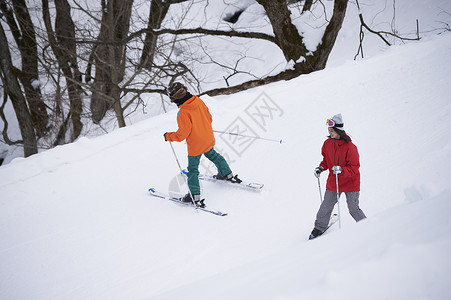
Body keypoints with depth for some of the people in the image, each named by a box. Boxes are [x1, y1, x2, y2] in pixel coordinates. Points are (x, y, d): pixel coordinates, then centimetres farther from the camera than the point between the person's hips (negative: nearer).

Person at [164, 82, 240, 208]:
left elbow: (182, 134, -24)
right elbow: (209, 118, 5)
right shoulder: (198, 101, -7)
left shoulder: (183, 113, -29)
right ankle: (228, 175, 48)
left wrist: (168, 136, -8)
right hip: (209, 140, 7)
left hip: (195, 146, -7)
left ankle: (195, 197, 9)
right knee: (213, 155, 33)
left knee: (192, 170, 7)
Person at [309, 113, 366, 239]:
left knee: (353, 209, 4)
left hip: (350, 183, -5)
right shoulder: (327, 143, -3)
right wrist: (321, 168, -4)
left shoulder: (350, 147, -20)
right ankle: (319, 227, 30)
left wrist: (341, 170, -33)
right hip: (333, 182, 5)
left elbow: (354, 168, -17)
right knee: (326, 206, 10)